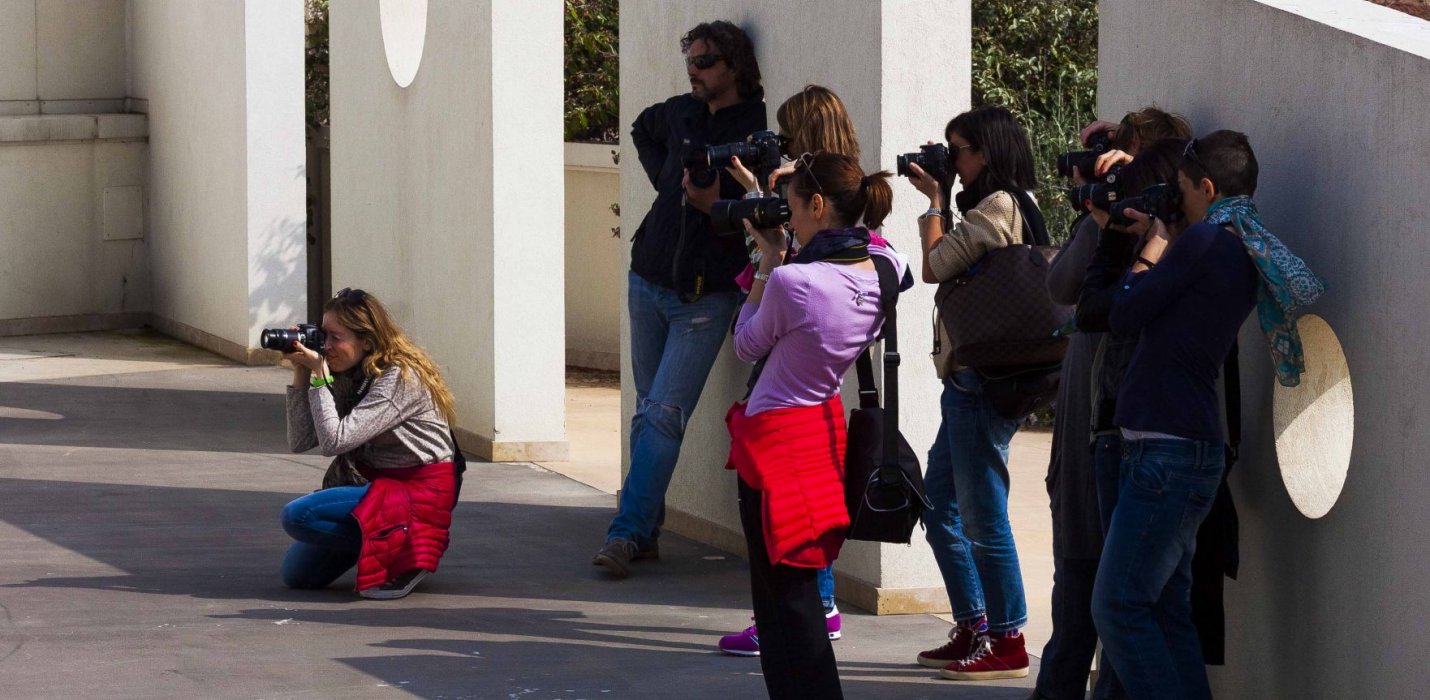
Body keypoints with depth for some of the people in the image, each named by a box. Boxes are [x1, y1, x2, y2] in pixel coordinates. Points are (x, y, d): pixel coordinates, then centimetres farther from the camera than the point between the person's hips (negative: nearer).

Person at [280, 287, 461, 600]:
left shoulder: (401, 378, -20)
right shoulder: (349, 376, 4)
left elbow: (334, 441, -27)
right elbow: (300, 442, -1)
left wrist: (319, 375, -21)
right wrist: (301, 373, -7)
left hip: (419, 492, -9)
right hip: (376, 485, 9)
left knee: (297, 515, -21)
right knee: (296, 573, 6)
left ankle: (403, 553, -12)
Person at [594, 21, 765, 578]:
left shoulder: (759, 132, -12)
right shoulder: (681, 114, 7)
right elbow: (642, 130, 31)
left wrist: (713, 204, -29)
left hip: (704, 298, -7)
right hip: (648, 281, 7)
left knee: (664, 414, -11)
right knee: (648, 411, 10)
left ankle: (626, 534, -14)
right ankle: (645, 533, 16)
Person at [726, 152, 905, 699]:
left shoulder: (792, 281, -23)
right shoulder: (884, 270, -5)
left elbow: (747, 346, -4)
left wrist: (769, 261, -1)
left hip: (775, 438, -7)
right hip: (824, 424, 7)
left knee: (784, 597, 0)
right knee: (798, 589, 19)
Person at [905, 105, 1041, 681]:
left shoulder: (997, 207, -13)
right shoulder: (1015, 208, 18)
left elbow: (935, 265, -12)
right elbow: (948, 268, 16)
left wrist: (934, 201, 1)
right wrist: (938, 201, 11)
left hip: (981, 381, -11)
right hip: (967, 379, 11)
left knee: (982, 516, -6)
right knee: (941, 508, 14)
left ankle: (1006, 641, 0)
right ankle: (972, 629, 19)